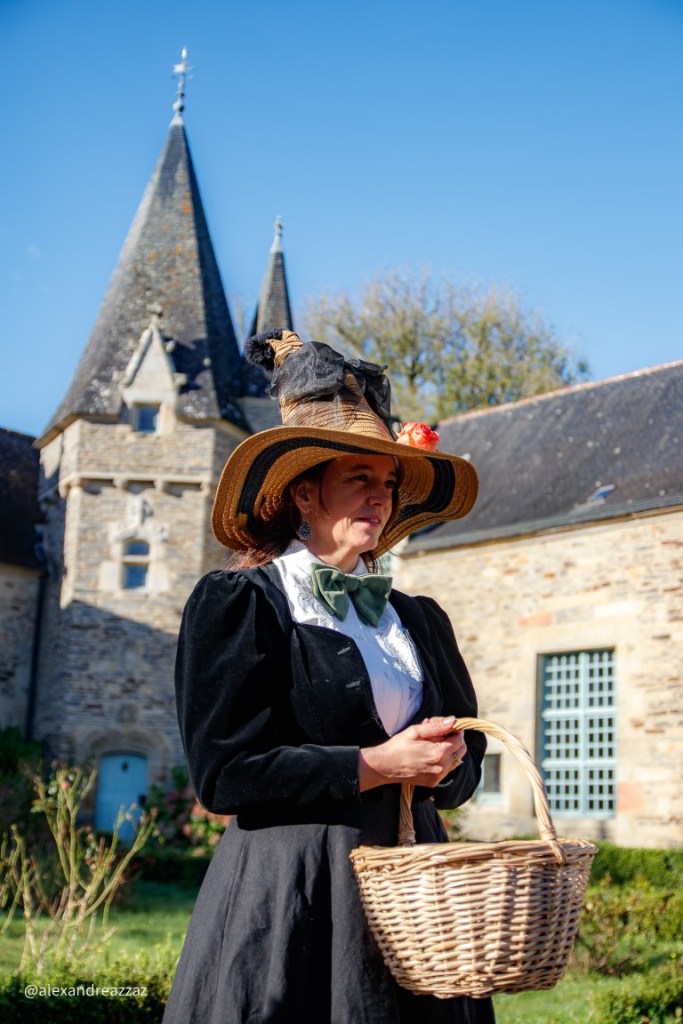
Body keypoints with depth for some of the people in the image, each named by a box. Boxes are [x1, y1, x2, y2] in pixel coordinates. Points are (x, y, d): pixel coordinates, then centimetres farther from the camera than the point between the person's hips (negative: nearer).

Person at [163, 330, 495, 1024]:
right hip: (289, 896, -5)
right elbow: (224, 771, -12)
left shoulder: (417, 618, 14)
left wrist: (440, 765, -5)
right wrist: (377, 765, -14)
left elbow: (466, 761, 19)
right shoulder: (237, 602, -4)